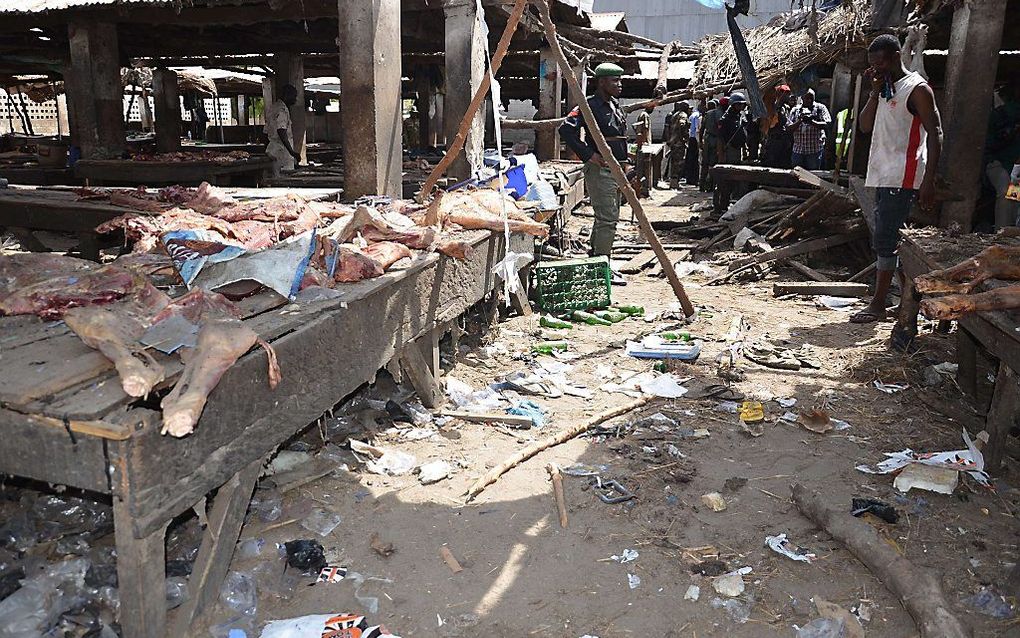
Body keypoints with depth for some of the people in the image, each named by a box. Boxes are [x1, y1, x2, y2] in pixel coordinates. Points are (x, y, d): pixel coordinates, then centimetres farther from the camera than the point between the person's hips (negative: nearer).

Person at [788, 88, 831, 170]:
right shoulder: (795, 110, 12)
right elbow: (790, 129, 3)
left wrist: (812, 122, -22)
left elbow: (827, 124, -8)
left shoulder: (820, 108, 4)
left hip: (815, 150, -3)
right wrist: (800, 121, -14)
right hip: (798, 149, 3)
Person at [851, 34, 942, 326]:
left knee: (884, 240, -9)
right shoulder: (884, 89, 17)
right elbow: (864, 126, 12)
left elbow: (935, 134, -13)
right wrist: (875, 92, 0)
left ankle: (878, 304, -2)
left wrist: (928, 181, -20)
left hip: (902, 179, -9)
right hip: (882, 176, 9)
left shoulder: (917, 88, -9)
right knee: (892, 241, 11)